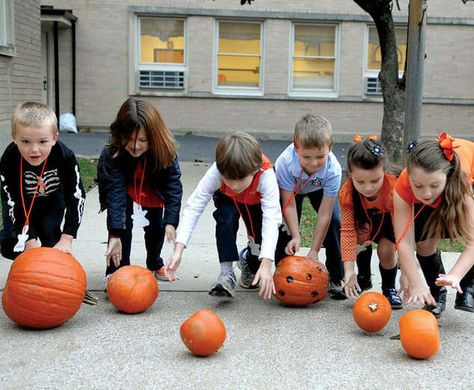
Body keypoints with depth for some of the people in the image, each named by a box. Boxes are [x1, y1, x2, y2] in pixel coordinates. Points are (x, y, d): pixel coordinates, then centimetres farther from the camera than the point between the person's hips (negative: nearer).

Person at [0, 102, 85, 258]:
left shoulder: (65, 157, -35)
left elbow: (76, 196, -27)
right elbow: (13, 202, -28)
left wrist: (66, 239, -32)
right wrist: (30, 240, -33)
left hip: (52, 202, 0)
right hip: (21, 204, 0)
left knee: (52, 243, -10)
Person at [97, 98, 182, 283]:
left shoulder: (165, 152, -35)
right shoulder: (112, 154, -40)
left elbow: (173, 185, -34)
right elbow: (115, 192, -45)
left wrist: (170, 222, -44)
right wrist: (115, 235, -51)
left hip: (153, 192, 2)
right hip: (124, 192, -2)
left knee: (156, 227, 12)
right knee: (122, 224, -21)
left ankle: (155, 264, 39)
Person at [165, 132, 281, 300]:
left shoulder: (265, 174, -43)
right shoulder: (215, 172, -41)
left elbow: (271, 219, -48)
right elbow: (193, 207, -40)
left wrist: (266, 265, -58)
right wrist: (178, 249, -51)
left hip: (257, 202, 1)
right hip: (227, 200, 0)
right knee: (226, 218, -32)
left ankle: (250, 259, 20)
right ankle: (226, 273, -23)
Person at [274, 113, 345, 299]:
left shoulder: (333, 169, -40)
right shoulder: (286, 162, -41)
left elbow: (324, 214, -33)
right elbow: (289, 204, -30)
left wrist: (314, 250, -31)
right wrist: (295, 236, -38)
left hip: (320, 188, 0)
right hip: (290, 188, 0)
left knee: (334, 222, -15)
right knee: (286, 225, -15)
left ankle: (335, 278, -3)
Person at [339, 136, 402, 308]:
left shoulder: (394, 188, -41)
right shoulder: (347, 192, -35)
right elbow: (348, 230, -34)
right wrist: (349, 271, -41)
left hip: (389, 218, -2)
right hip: (364, 218, 2)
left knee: (386, 250, -23)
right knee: (362, 233, -27)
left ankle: (389, 289, 7)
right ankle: (364, 278, 0)